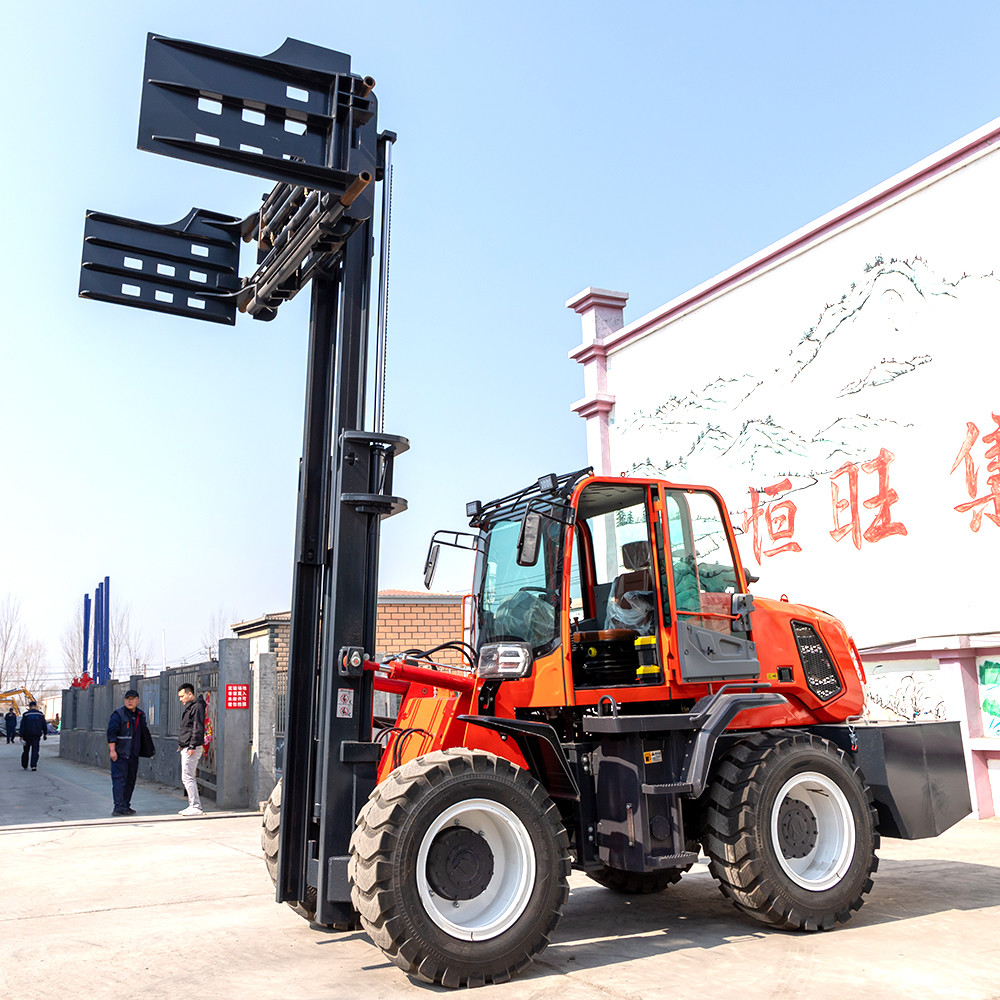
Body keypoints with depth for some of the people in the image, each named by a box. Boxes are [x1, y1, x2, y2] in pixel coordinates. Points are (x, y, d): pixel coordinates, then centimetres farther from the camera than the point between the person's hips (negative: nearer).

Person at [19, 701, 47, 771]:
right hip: (37, 736, 0)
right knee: (35, 750, 0)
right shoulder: (40, 714, 3)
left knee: (26, 750, 13)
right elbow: (44, 725, 6)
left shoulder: (26, 715, 0)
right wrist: (45, 734, 16)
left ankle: (24, 766, 20)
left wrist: (21, 736, -4)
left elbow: (22, 726, -4)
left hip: (27, 736, 0)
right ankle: (33, 765, -11)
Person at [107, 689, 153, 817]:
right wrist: (112, 750, -20)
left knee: (131, 780, 10)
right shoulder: (118, 714, -8)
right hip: (120, 753, -7)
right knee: (119, 779, -10)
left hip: (133, 754, 7)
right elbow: (111, 732, -14)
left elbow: (144, 734, 23)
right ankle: (119, 807, -11)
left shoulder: (140, 715, 13)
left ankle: (126, 805, 19)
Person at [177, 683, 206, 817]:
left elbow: (198, 729, -19)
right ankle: (193, 805, 17)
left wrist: (192, 746, -22)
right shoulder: (189, 707, 19)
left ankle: (196, 807, -10)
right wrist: (182, 744, 21)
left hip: (192, 749, -10)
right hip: (186, 748, 10)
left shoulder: (197, 707, -13)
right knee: (187, 777, 12)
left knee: (187, 777, -11)